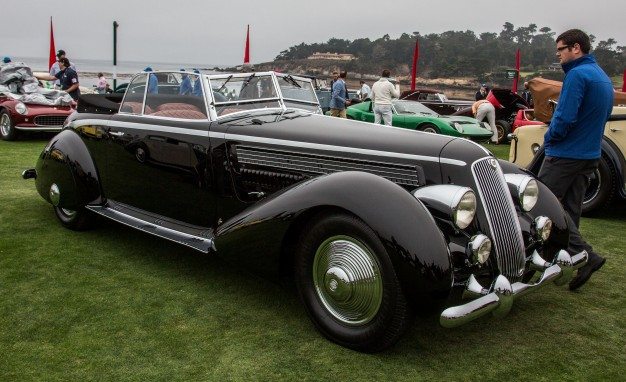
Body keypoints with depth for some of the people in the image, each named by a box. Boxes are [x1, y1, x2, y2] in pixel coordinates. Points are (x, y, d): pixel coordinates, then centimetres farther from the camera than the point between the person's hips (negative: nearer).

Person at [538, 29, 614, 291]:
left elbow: (565, 117, -23)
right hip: (591, 155, 9)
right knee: (570, 208, 13)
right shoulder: (603, 77, 16)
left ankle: (584, 255, -11)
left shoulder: (578, 74, -15)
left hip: (566, 154, -9)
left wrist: (549, 138, -6)